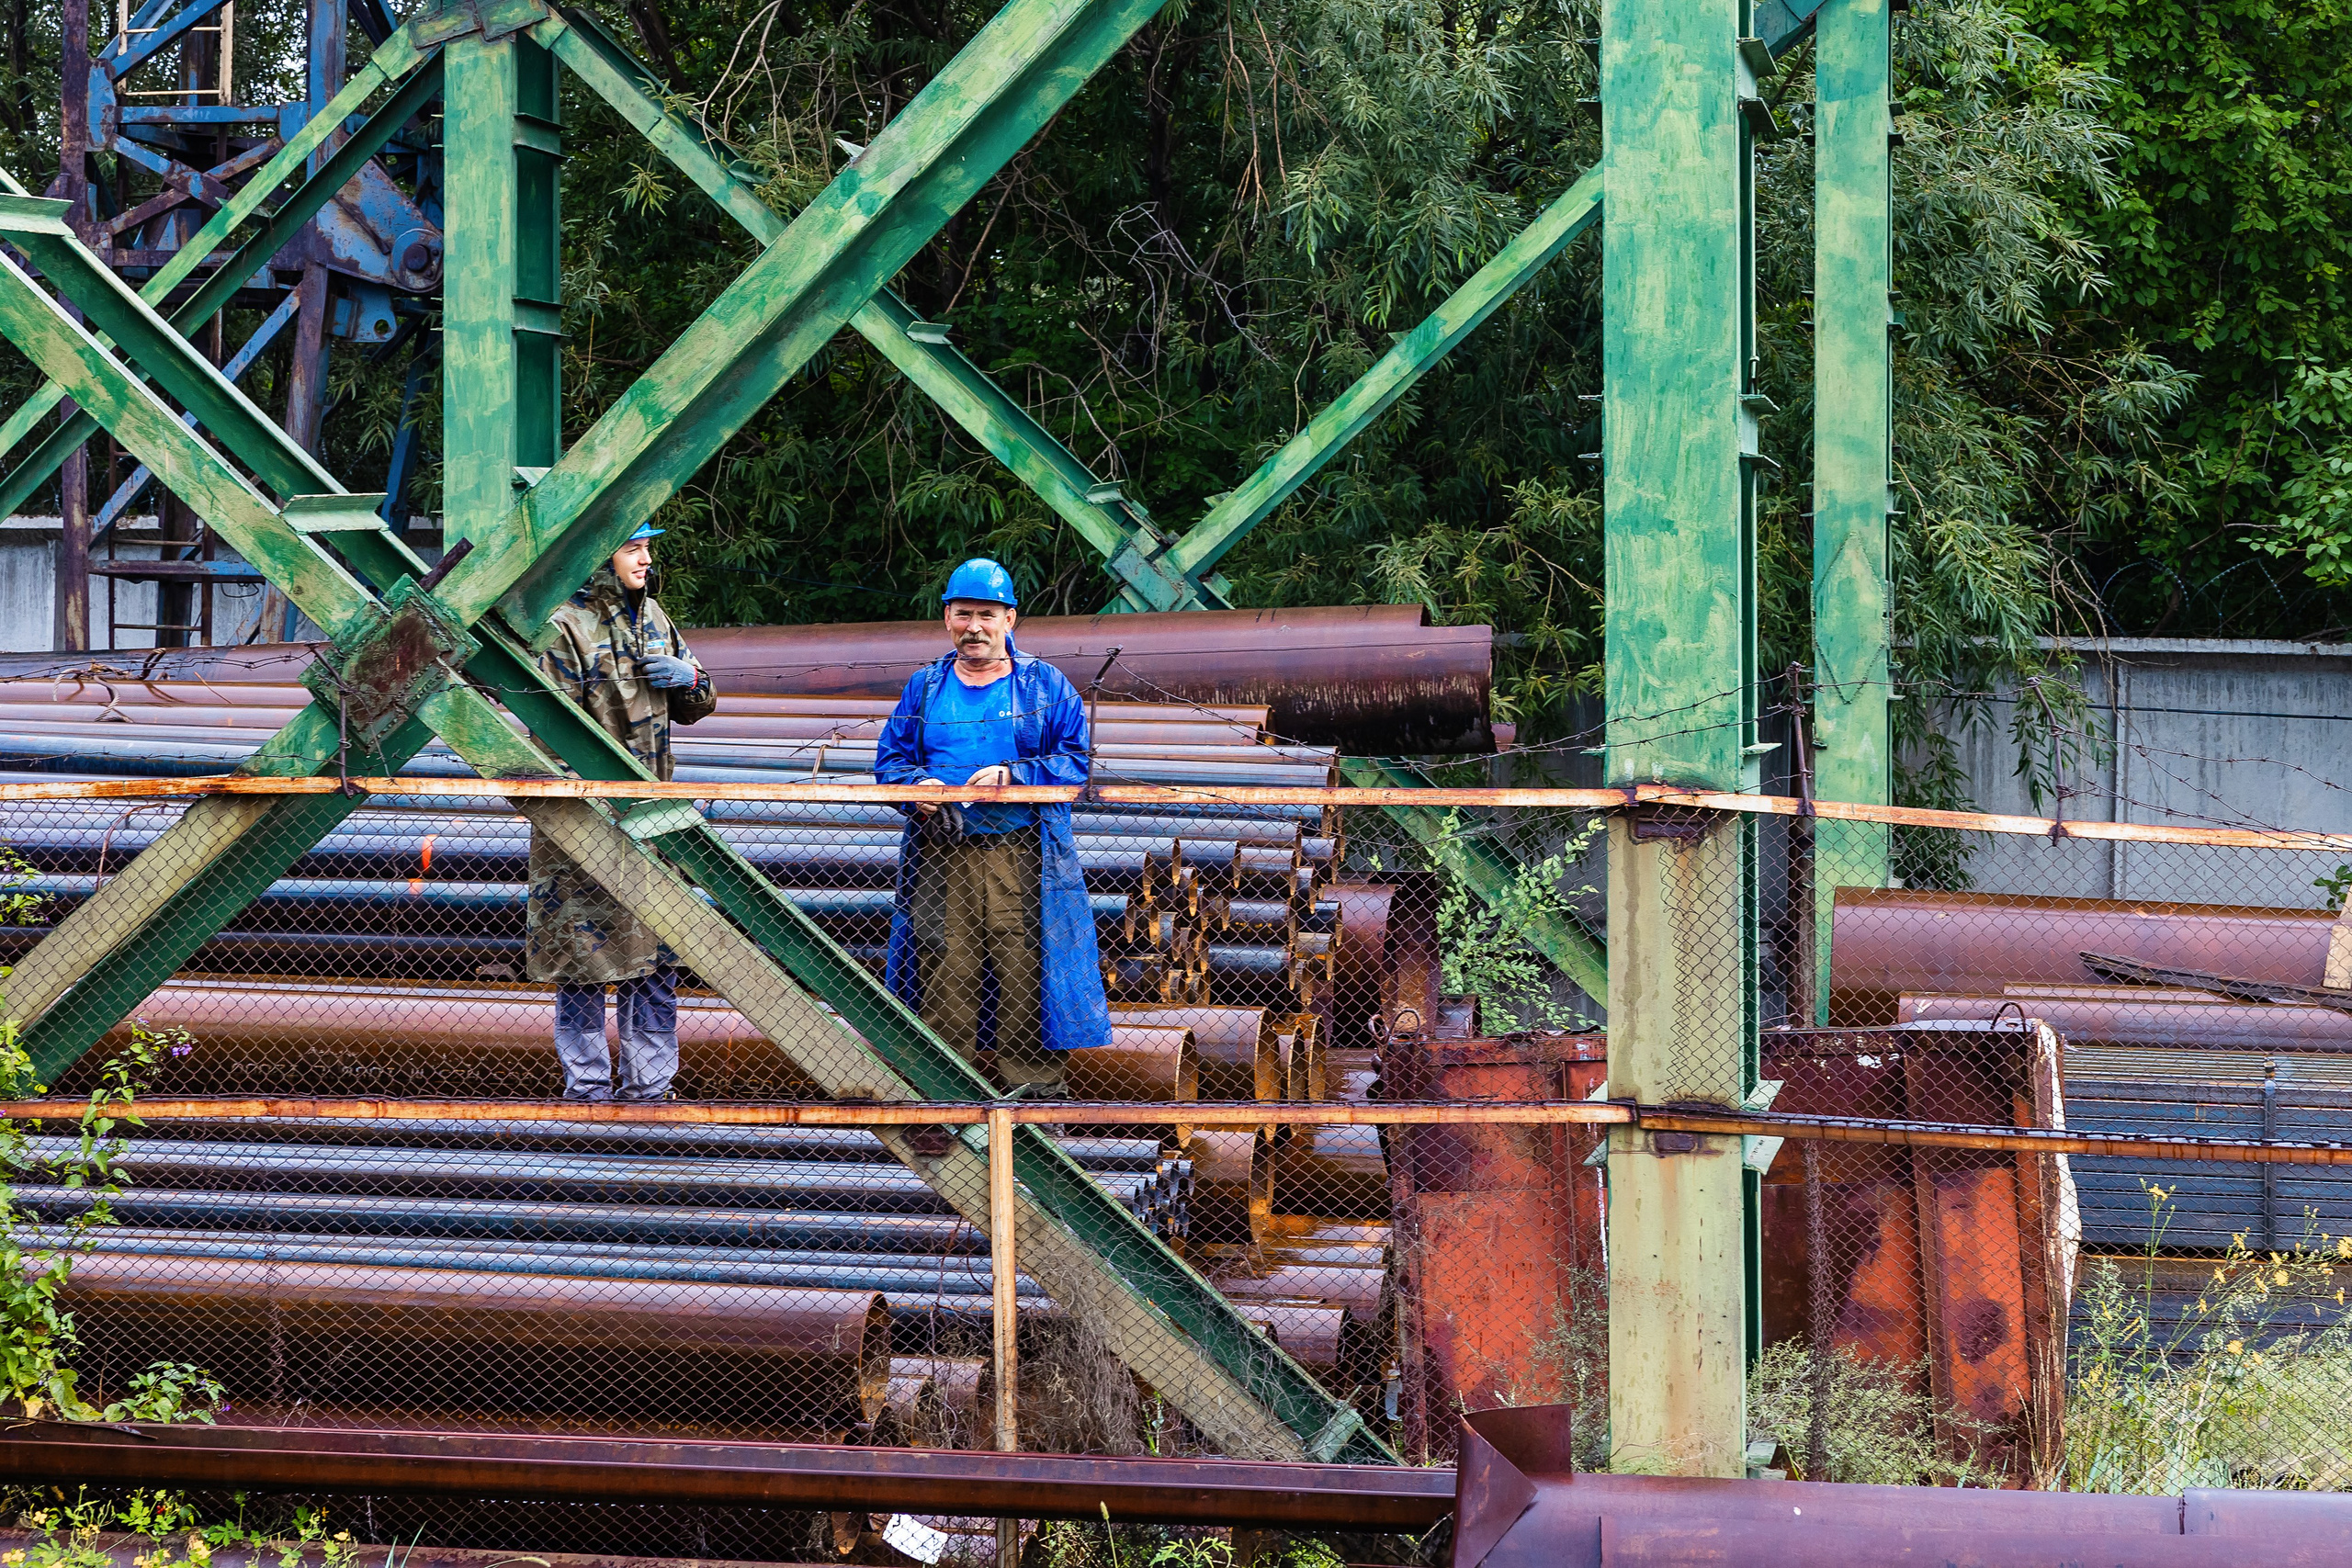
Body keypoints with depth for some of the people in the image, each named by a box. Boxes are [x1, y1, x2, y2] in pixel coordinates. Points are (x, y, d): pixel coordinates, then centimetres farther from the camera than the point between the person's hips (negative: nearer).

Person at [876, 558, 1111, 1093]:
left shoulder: (1045, 685, 9)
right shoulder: (924, 688, 16)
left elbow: (1075, 759, 2)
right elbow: (890, 760, 16)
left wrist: (1013, 776, -13)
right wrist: (917, 787, -6)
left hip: (1022, 856, -2)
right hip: (941, 858, 2)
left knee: (1025, 971, -6)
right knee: (944, 973, -2)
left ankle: (1034, 1088, -1)